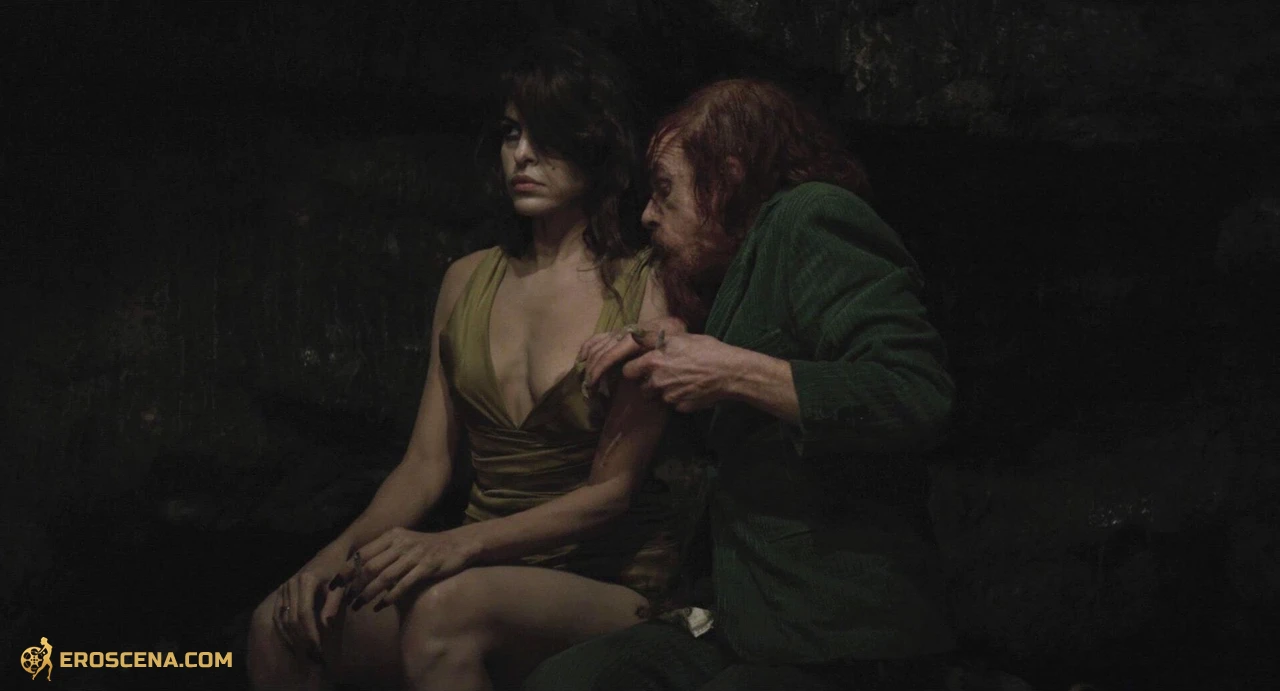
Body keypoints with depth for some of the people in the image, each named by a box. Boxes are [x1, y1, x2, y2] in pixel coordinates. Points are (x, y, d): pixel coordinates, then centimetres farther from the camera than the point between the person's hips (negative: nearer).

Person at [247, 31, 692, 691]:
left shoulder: (646, 290, -6)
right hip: (484, 576, 5)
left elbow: (614, 488, -10)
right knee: (282, 625, -20)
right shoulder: (468, 281, 10)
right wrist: (341, 551, -11)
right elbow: (427, 464, 8)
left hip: (609, 586, -4)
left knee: (447, 608, -36)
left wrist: (460, 544, -23)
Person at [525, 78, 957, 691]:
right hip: (749, 628, 9)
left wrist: (733, 373, -20)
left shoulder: (809, 217, -9)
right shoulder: (748, 261, 20)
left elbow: (919, 395, -24)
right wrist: (657, 349, 17)